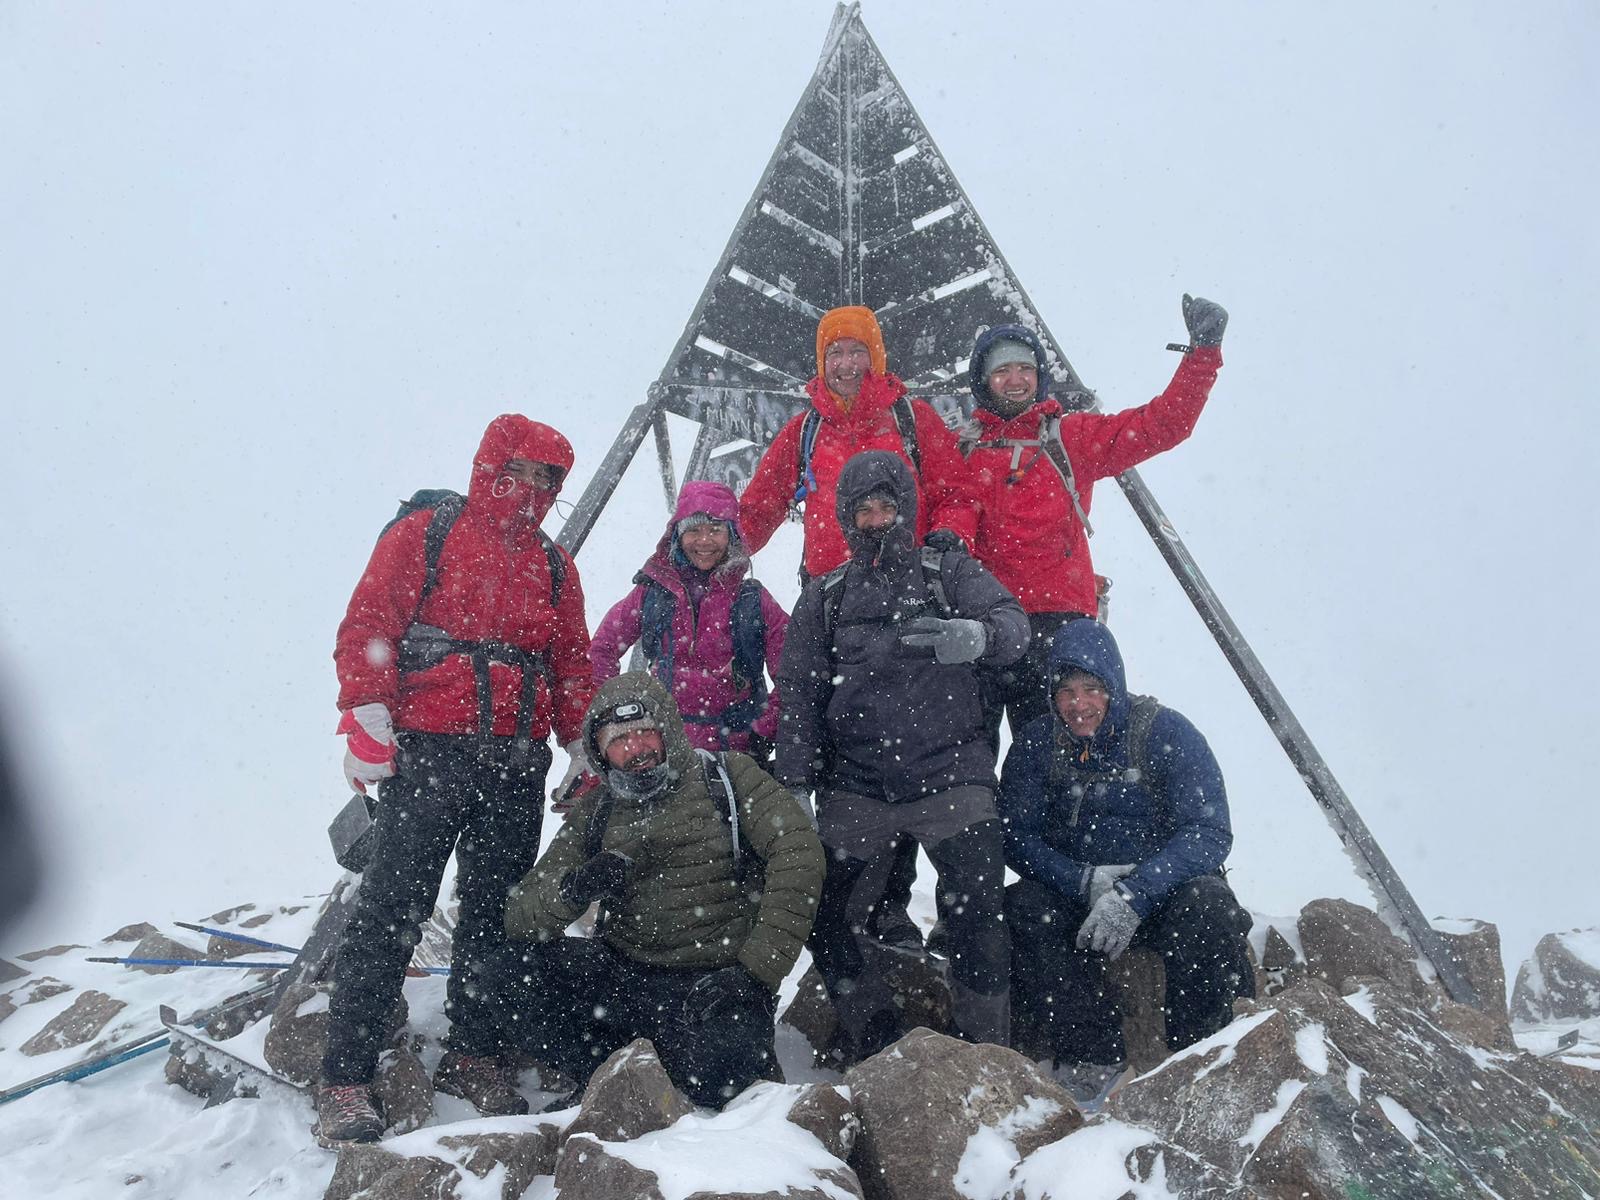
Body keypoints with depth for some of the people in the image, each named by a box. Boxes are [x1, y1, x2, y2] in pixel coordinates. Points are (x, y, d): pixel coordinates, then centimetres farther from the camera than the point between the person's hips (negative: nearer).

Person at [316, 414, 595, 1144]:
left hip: (516, 768, 5)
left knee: (494, 915, 10)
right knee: (392, 911, -6)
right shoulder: (423, 537, 3)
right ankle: (345, 1080, 0)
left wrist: (585, 749, 11)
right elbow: (366, 626, -4)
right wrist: (365, 720, -14)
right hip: (427, 755, -5)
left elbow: (574, 666, 19)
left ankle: (469, 1056, 23)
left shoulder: (554, 566, 18)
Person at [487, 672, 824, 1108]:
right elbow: (520, 916, 6)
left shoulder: (727, 776, 2)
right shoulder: (595, 811, 13)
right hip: (624, 973, 4)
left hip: (715, 982, -4)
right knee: (516, 970, -19)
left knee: (718, 1077, -32)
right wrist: (571, 890, -19)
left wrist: (756, 970, -17)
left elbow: (799, 856, -11)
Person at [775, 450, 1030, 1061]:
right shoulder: (824, 598, 15)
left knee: (975, 917, -12)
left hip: (951, 776, -2)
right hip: (855, 788, 3)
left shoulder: (949, 573, 9)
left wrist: (972, 636, -32)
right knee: (830, 921, -1)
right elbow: (799, 692, 10)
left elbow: (1013, 623, -8)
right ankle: (874, 1051, 17)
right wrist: (795, 782, -1)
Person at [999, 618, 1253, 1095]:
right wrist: (1088, 882, -24)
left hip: (1164, 888, -2)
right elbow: (1016, 836, -6)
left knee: (1208, 908, -33)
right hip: (1075, 893, 2)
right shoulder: (1035, 745, -2)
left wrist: (1132, 895, -30)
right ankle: (1095, 1061, -21)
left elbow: (1209, 833, -17)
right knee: (1019, 907, -26)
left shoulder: (1166, 733, -11)